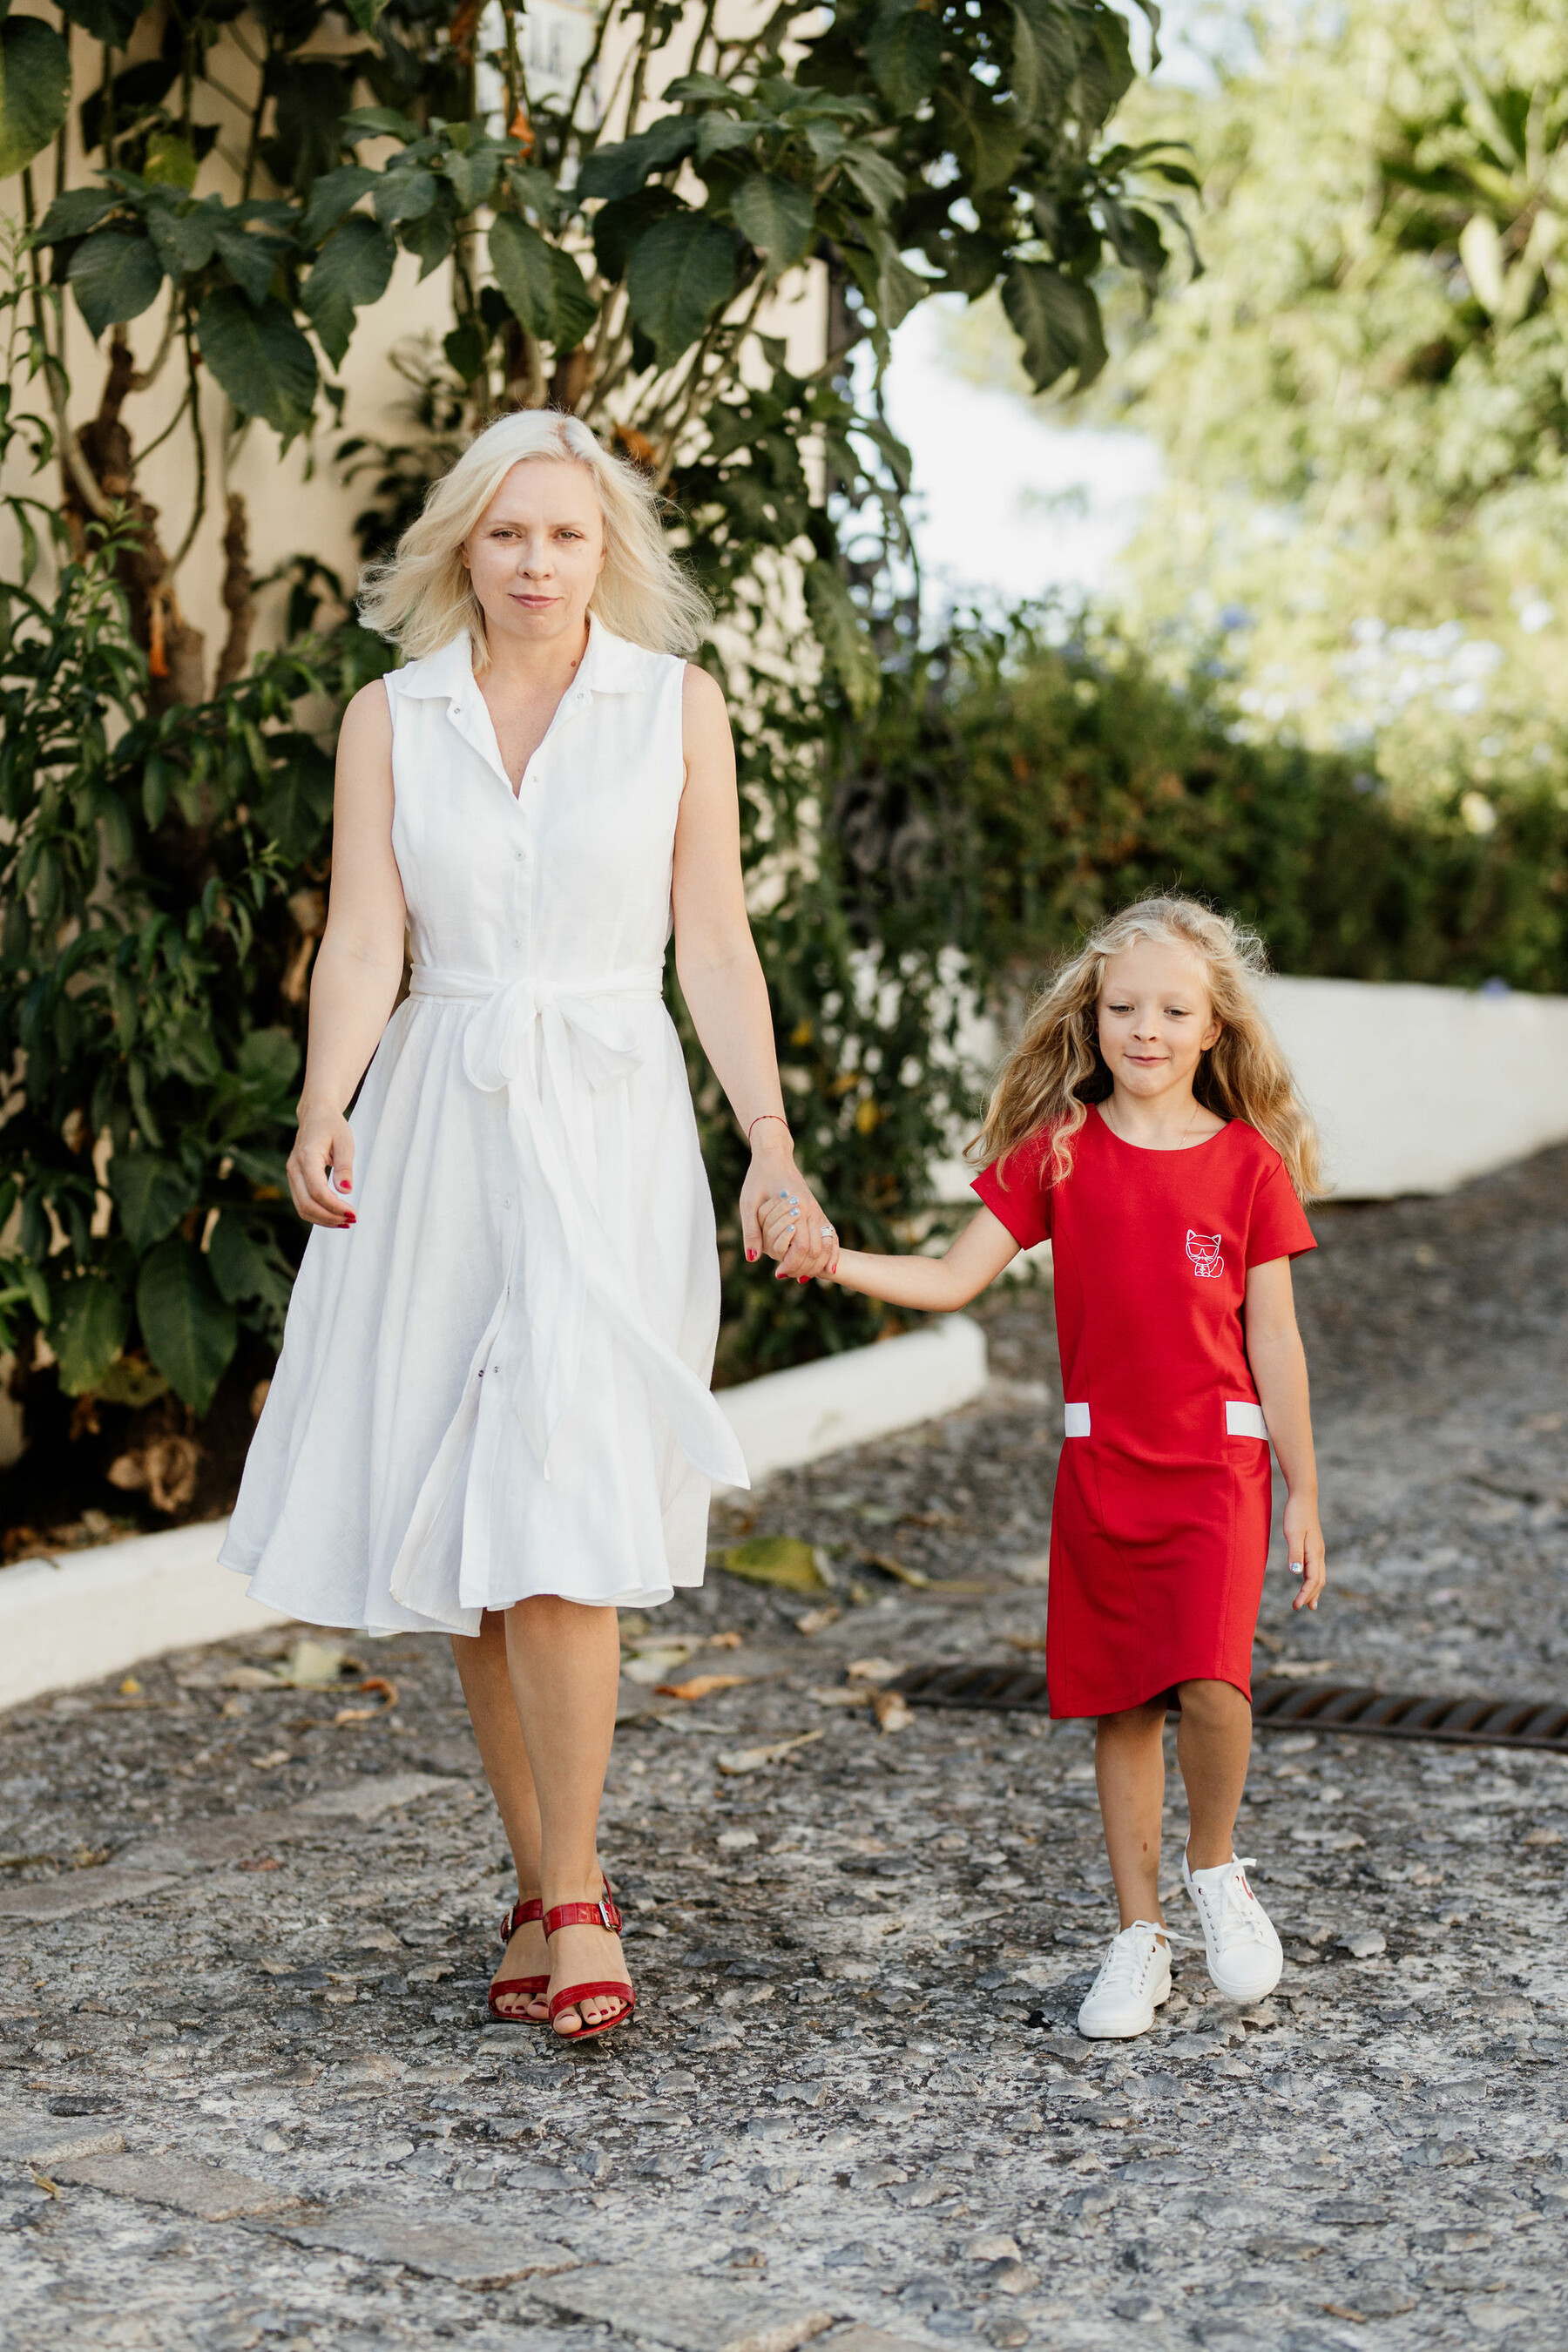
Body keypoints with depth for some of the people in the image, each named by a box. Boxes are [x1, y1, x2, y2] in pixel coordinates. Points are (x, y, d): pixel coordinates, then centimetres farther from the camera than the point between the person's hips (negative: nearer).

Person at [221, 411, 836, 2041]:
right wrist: (323, 1107, -19)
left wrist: (771, 1148, -5)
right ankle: (544, 1883, 18)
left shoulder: (675, 705, 4)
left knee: (555, 1509, -15)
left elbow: (714, 945, 3)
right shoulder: (389, 716, 7)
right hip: (439, 1127, 2)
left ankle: (571, 1898, -4)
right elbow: (363, 936, -2)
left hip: (610, 1127, -2)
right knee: (462, 1530, 5)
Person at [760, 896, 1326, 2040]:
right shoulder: (1058, 1150, 1)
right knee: (1122, 1706, 7)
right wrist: (832, 1259, -17)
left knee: (1208, 1679, -19)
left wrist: (1303, 1495, 3)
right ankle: (1139, 1936, 21)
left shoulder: (1251, 1165, -3)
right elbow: (952, 1279, -2)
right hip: (1100, 1465, 2)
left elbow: (1273, 1340, 1)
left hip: (1219, 1463, -2)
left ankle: (1217, 1871, 9)